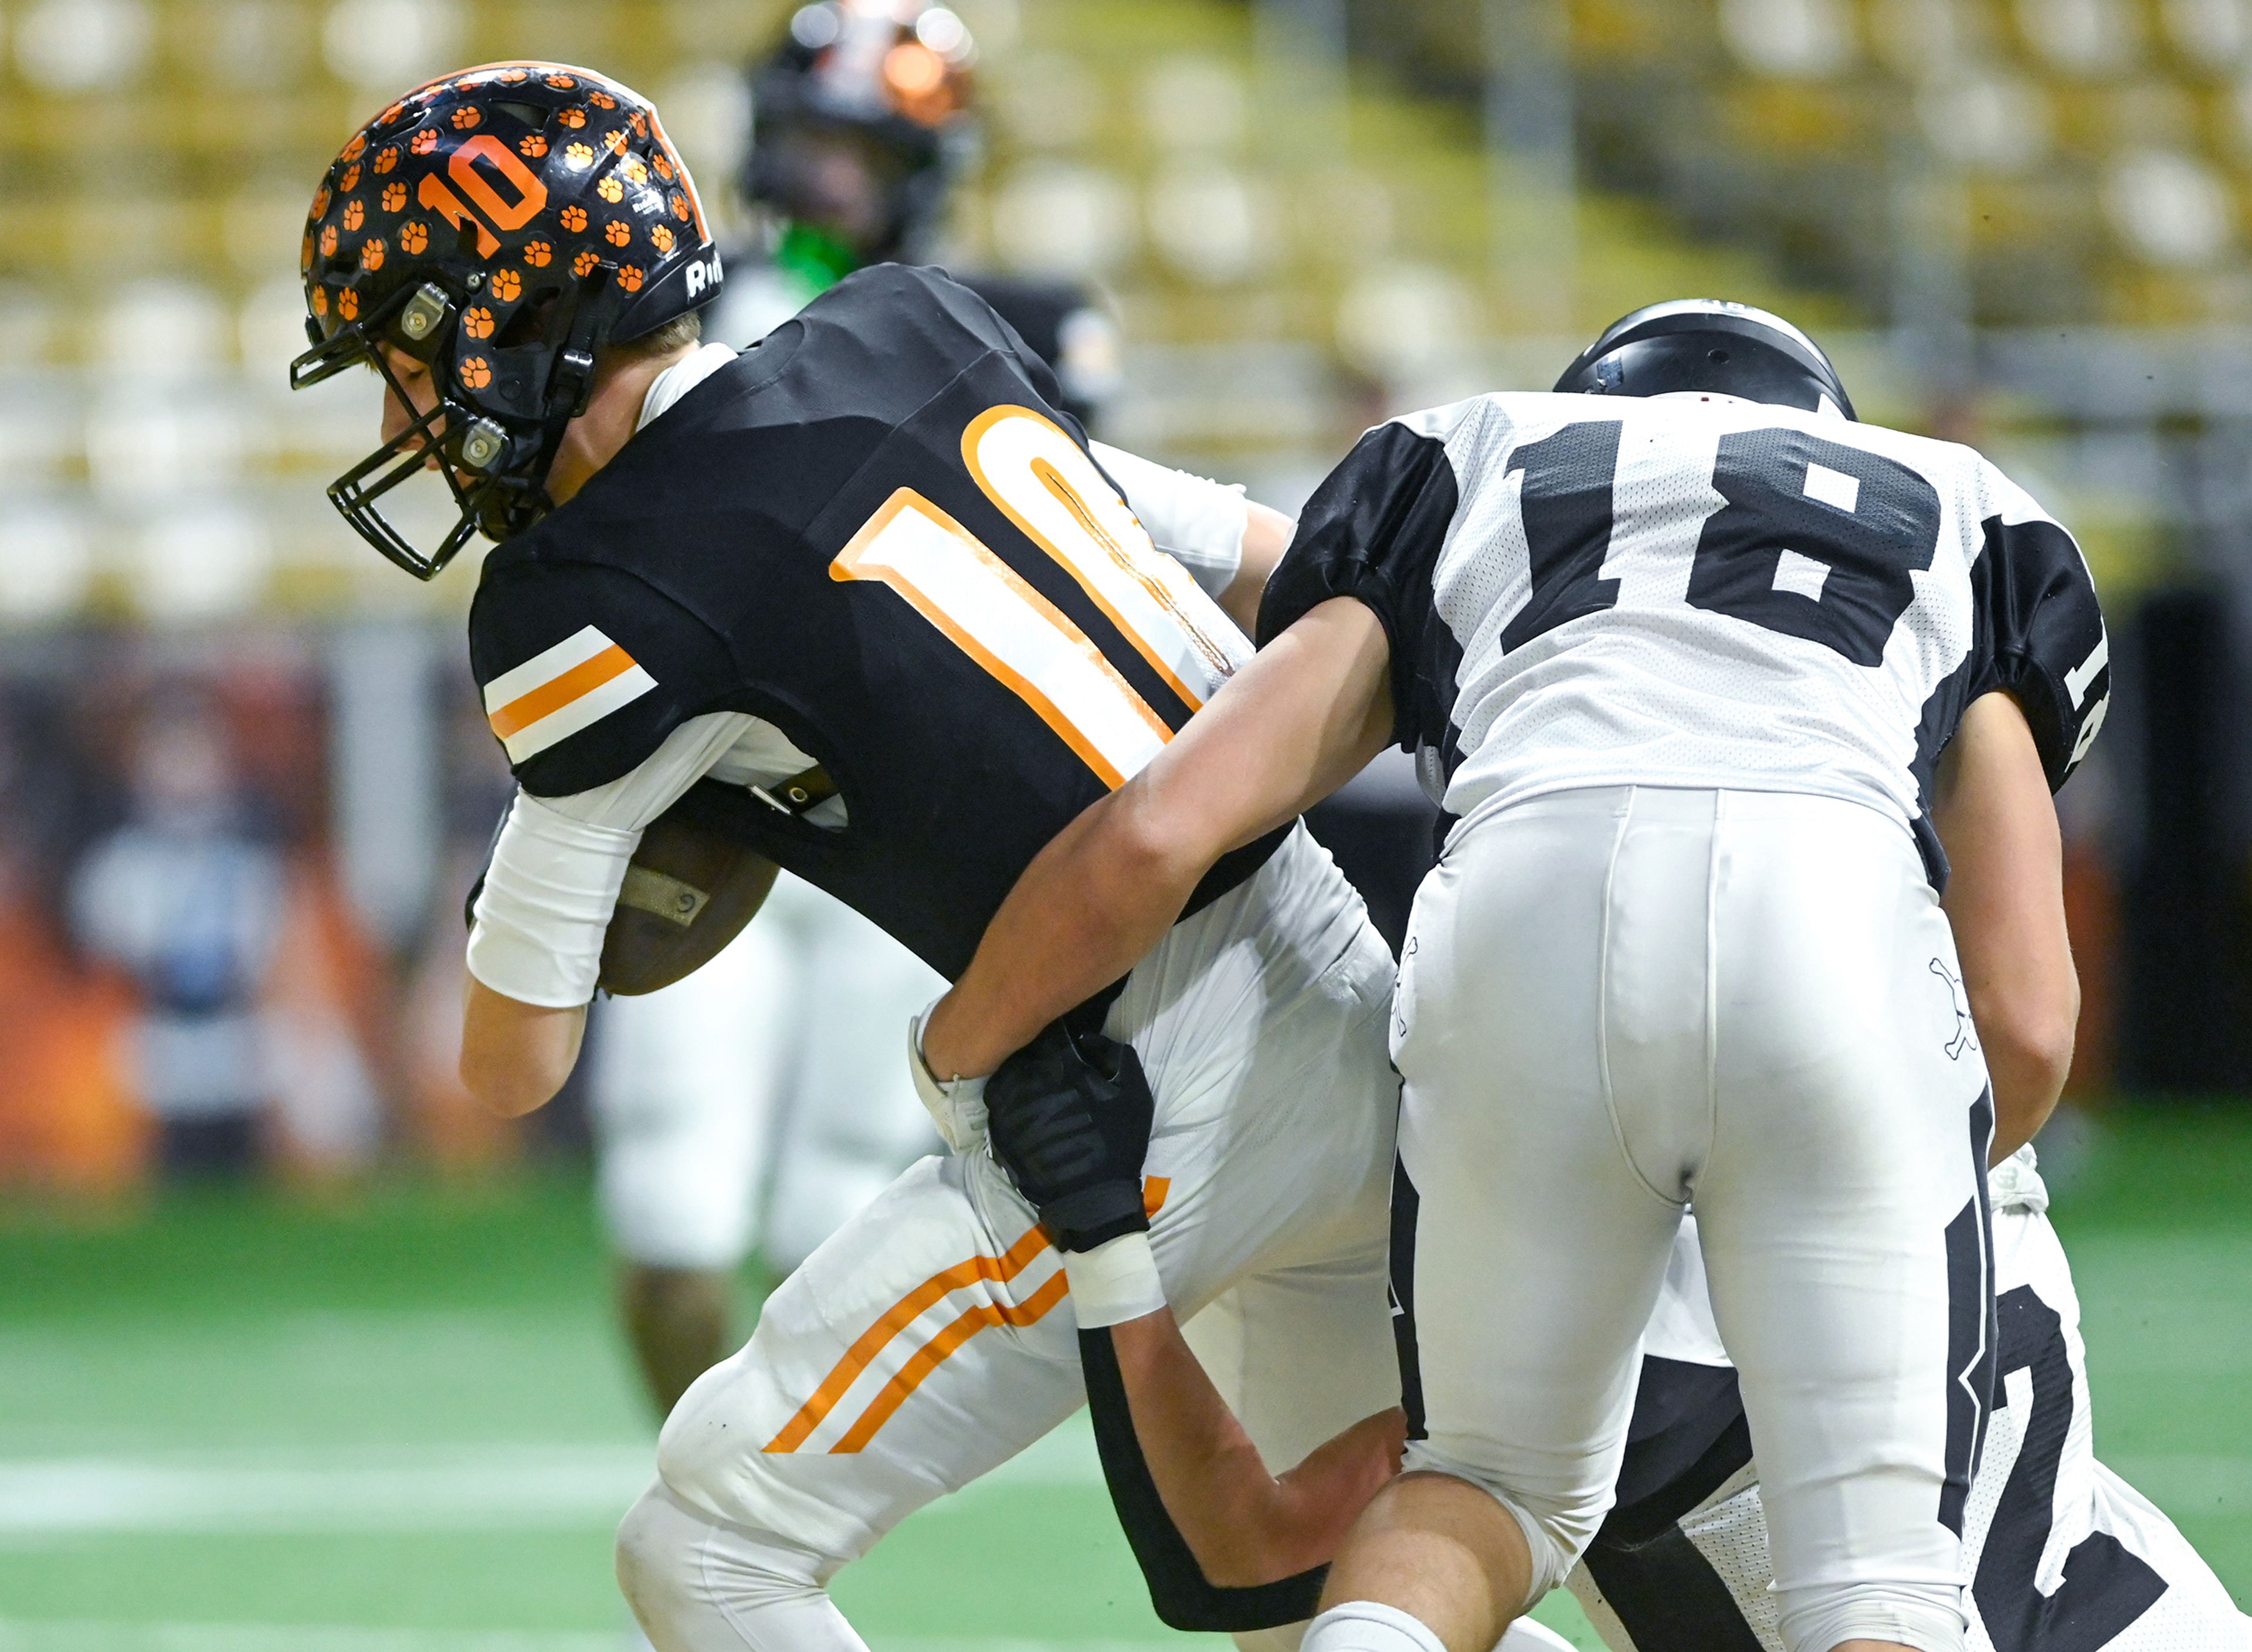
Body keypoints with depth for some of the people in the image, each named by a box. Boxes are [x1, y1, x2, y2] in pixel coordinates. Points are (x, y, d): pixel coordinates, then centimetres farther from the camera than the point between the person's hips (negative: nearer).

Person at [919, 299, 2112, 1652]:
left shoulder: (1460, 486, 34)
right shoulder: (1960, 533, 36)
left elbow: (1152, 841, 19)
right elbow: (2027, 1023, 23)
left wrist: (955, 1052, 37)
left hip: (1525, 925, 1)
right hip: (1848, 933, -1)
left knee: (1496, 1491, 24)